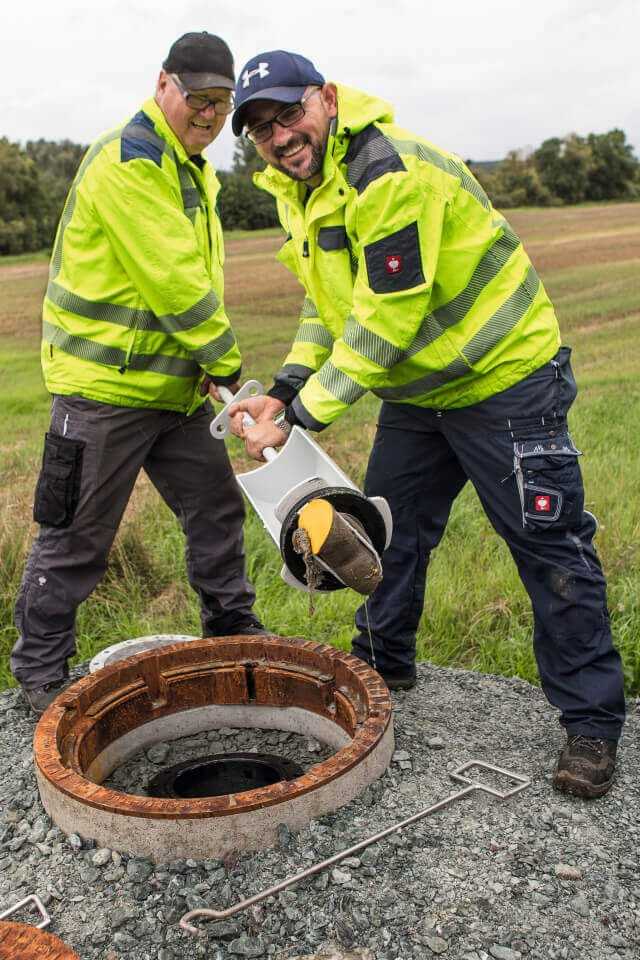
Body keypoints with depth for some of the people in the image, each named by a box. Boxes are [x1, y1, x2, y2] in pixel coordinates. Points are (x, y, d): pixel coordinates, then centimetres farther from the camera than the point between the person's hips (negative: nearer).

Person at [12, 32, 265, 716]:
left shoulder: (190, 170, 16)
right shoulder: (129, 159, -17)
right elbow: (173, 281, -23)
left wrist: (209, 364, 4)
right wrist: (226, 361, -12)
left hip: (172, 384, 9)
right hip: (103, 384, -9)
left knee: (216, 506, 14)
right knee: (76, 536, 2)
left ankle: (232, 632, 32)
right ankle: (40, 670, 20)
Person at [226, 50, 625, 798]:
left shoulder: (392, 175, -27)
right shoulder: (298, 188, 4)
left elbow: (383, 325, -28)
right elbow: (326, 302, 10)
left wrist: (300, 419, -23)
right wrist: (284, 391, -5)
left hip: (505, 378, -9)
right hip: (417, 390, 9)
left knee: (550, 548, -3)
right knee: (389, 527, 16)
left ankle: (591, 723, 10)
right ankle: (384, 664, 37)